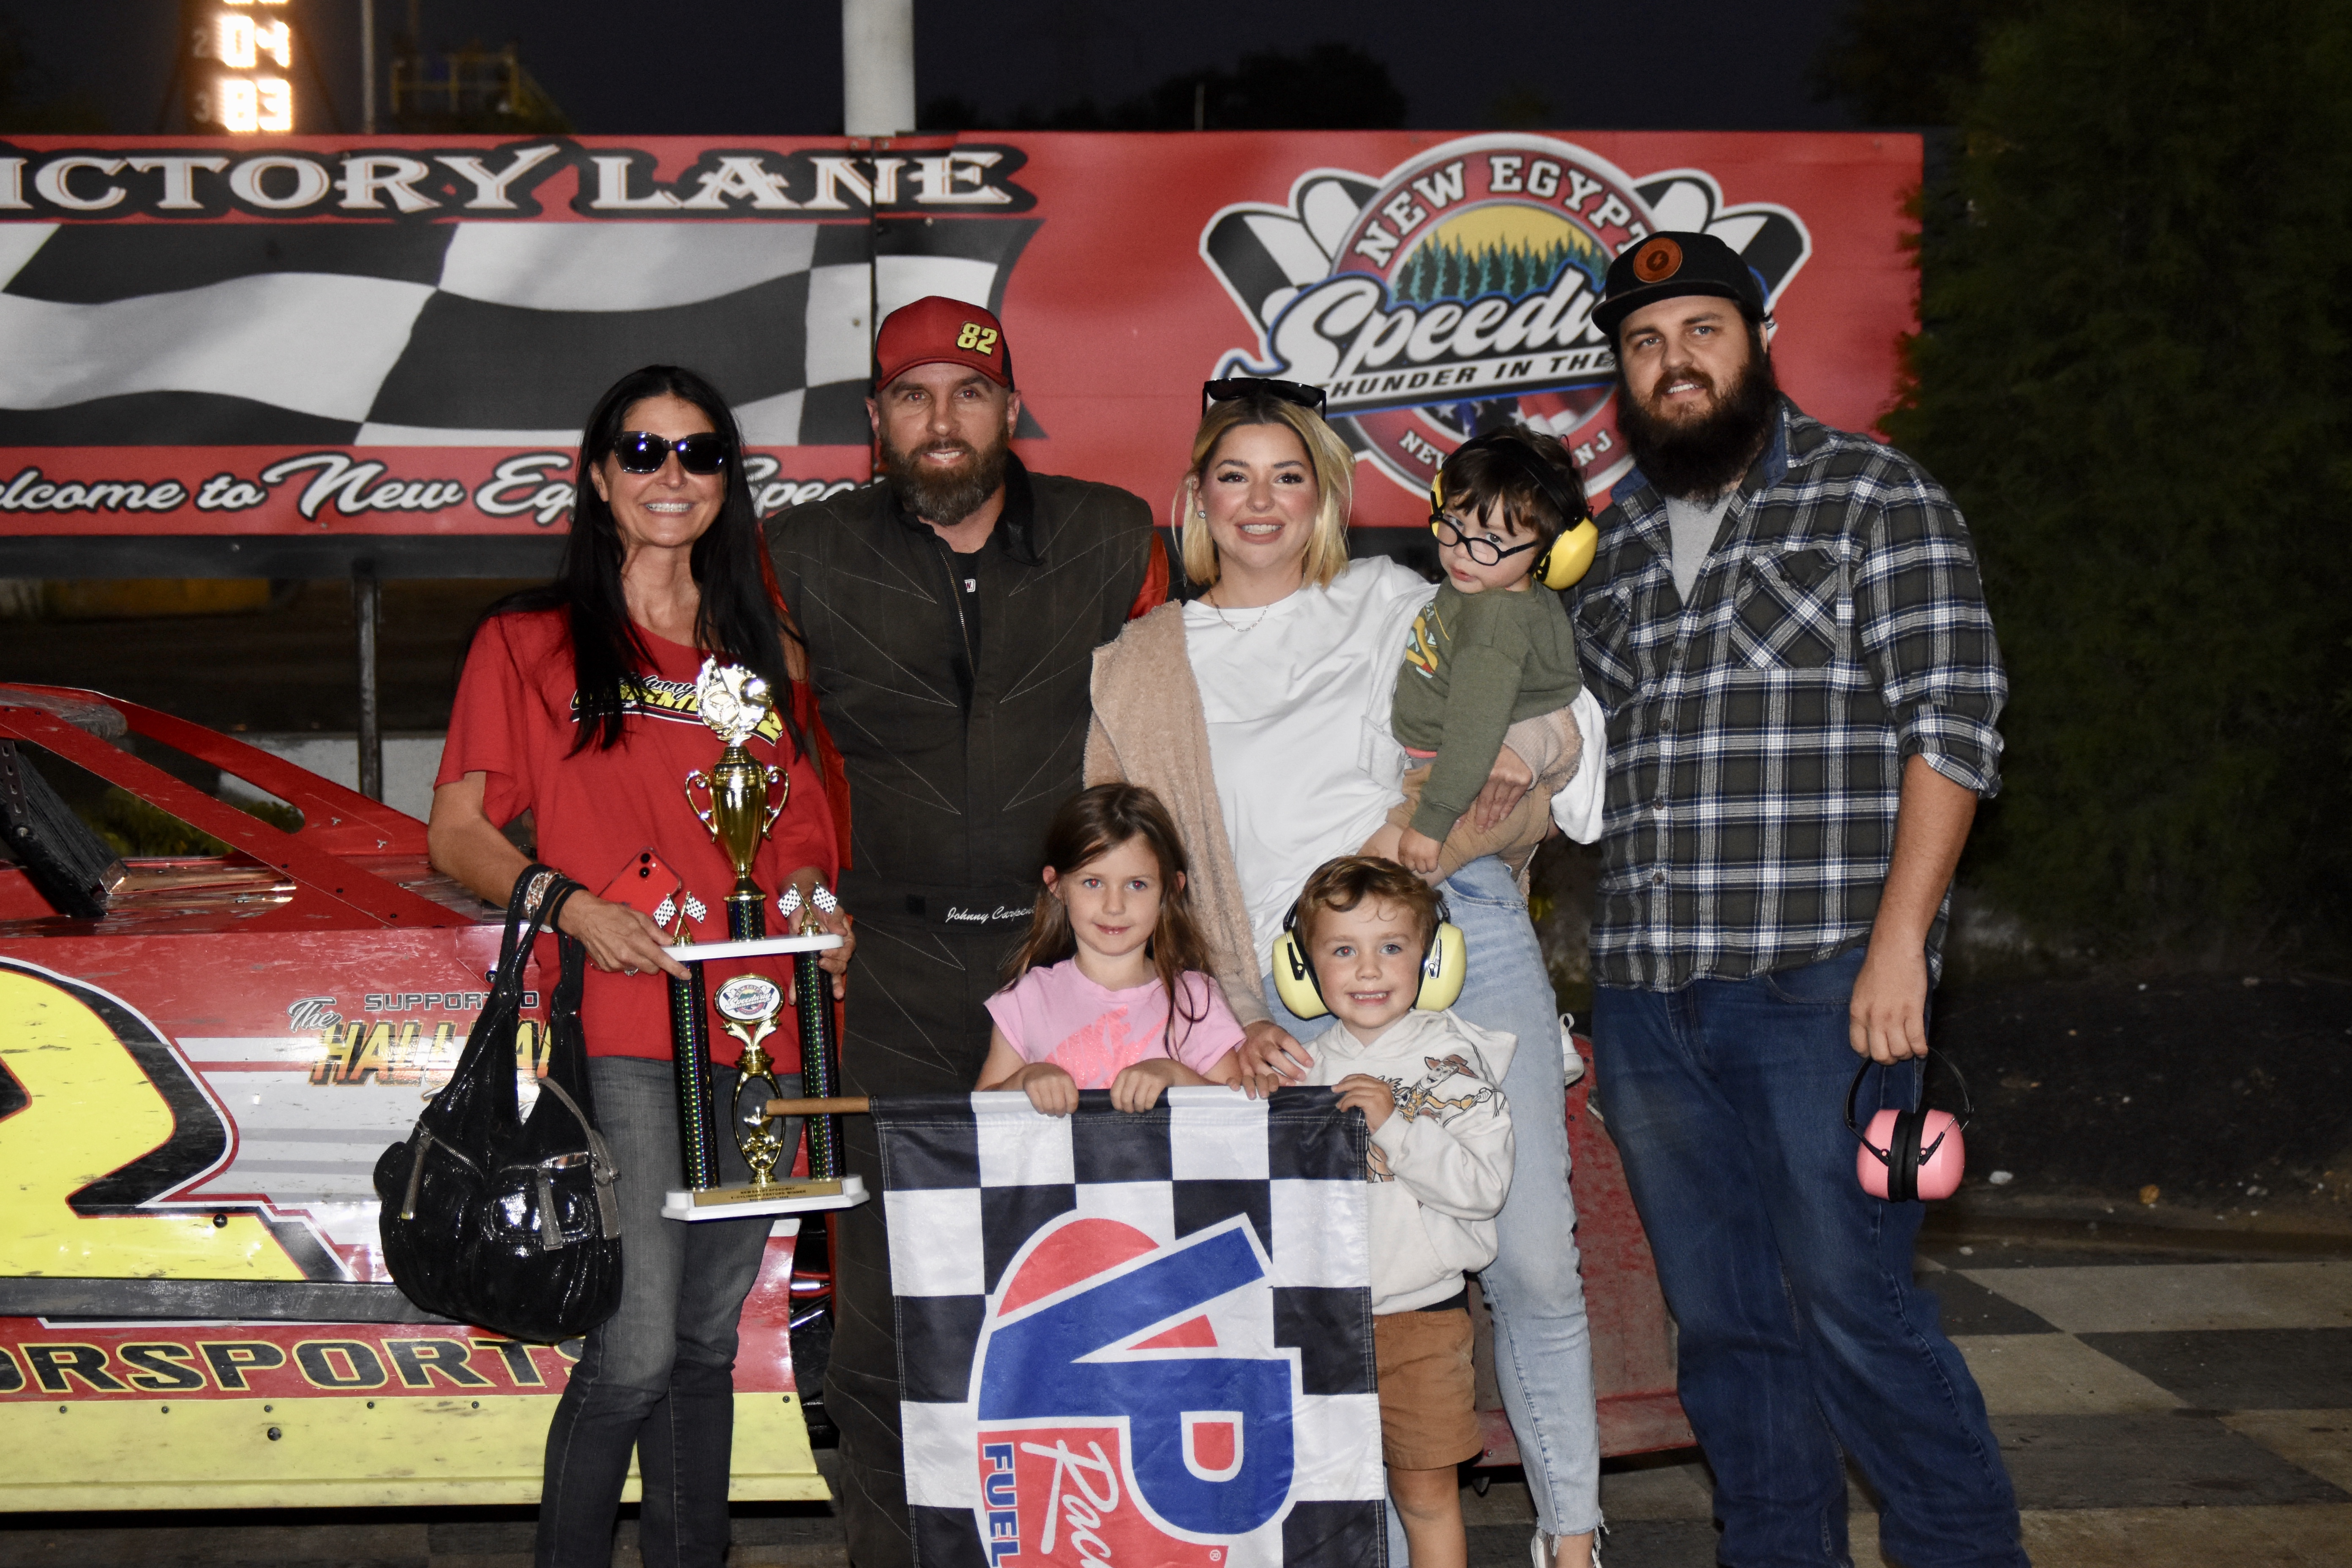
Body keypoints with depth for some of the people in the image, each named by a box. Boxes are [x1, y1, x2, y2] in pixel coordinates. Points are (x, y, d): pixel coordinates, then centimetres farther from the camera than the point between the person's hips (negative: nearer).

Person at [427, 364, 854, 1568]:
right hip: (618, 1035, -4)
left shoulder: (752, 651, 19)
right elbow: (457, 834, 2)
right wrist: (574, 905, -15)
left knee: (706, 1343, 11)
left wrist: (811, 895, 2)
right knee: (636, 1352, -11)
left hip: (751, 1030, 5)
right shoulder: (531, 641, 6)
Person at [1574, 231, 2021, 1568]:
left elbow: (1953, 728, -6)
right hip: (1646, 998, 6)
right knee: (1722, 1316, 10)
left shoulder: (1877, 496, 1)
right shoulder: (1617, 539, 17)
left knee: (1850, 1302, -5)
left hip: (1819, 983, -5)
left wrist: (1900, 942, -14)